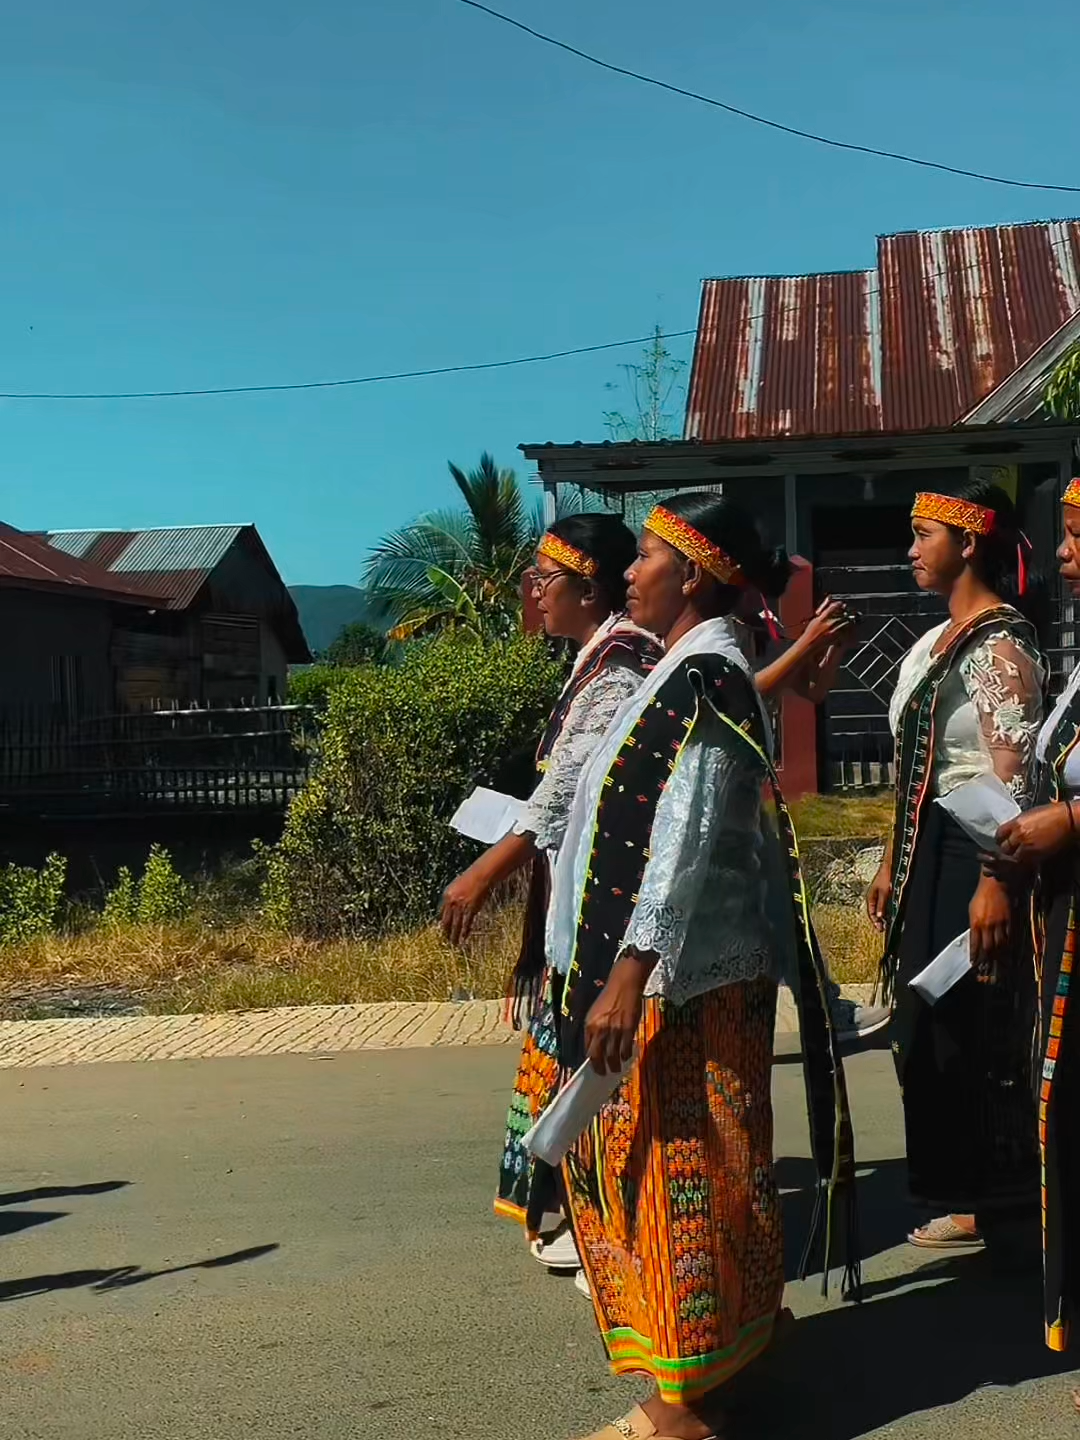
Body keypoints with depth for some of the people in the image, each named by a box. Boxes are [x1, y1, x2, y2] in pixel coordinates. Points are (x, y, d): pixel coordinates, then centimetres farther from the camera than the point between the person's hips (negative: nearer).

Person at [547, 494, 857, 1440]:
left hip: (680, 977, -10)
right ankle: (734, 1329, 33)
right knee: (684, 1166, 18)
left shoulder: (703, 680, -17)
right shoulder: (695, 673, 13)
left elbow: (688, 844, -25)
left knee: (676, 1169, -1)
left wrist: (627, 975, -27)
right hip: (669, 968, 10)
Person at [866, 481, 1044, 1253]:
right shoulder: (937, 641, 14)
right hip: (929, 855, 10)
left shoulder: (1000, 645, -13)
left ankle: (991, 1200, 14)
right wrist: (893, 863, 19)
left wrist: (995, 882, -23)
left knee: (978, 1030, 0)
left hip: (973, 855, -9)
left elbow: (1015, 779, -19)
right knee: (929, 1027, 14)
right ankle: (953, 1187, 27)